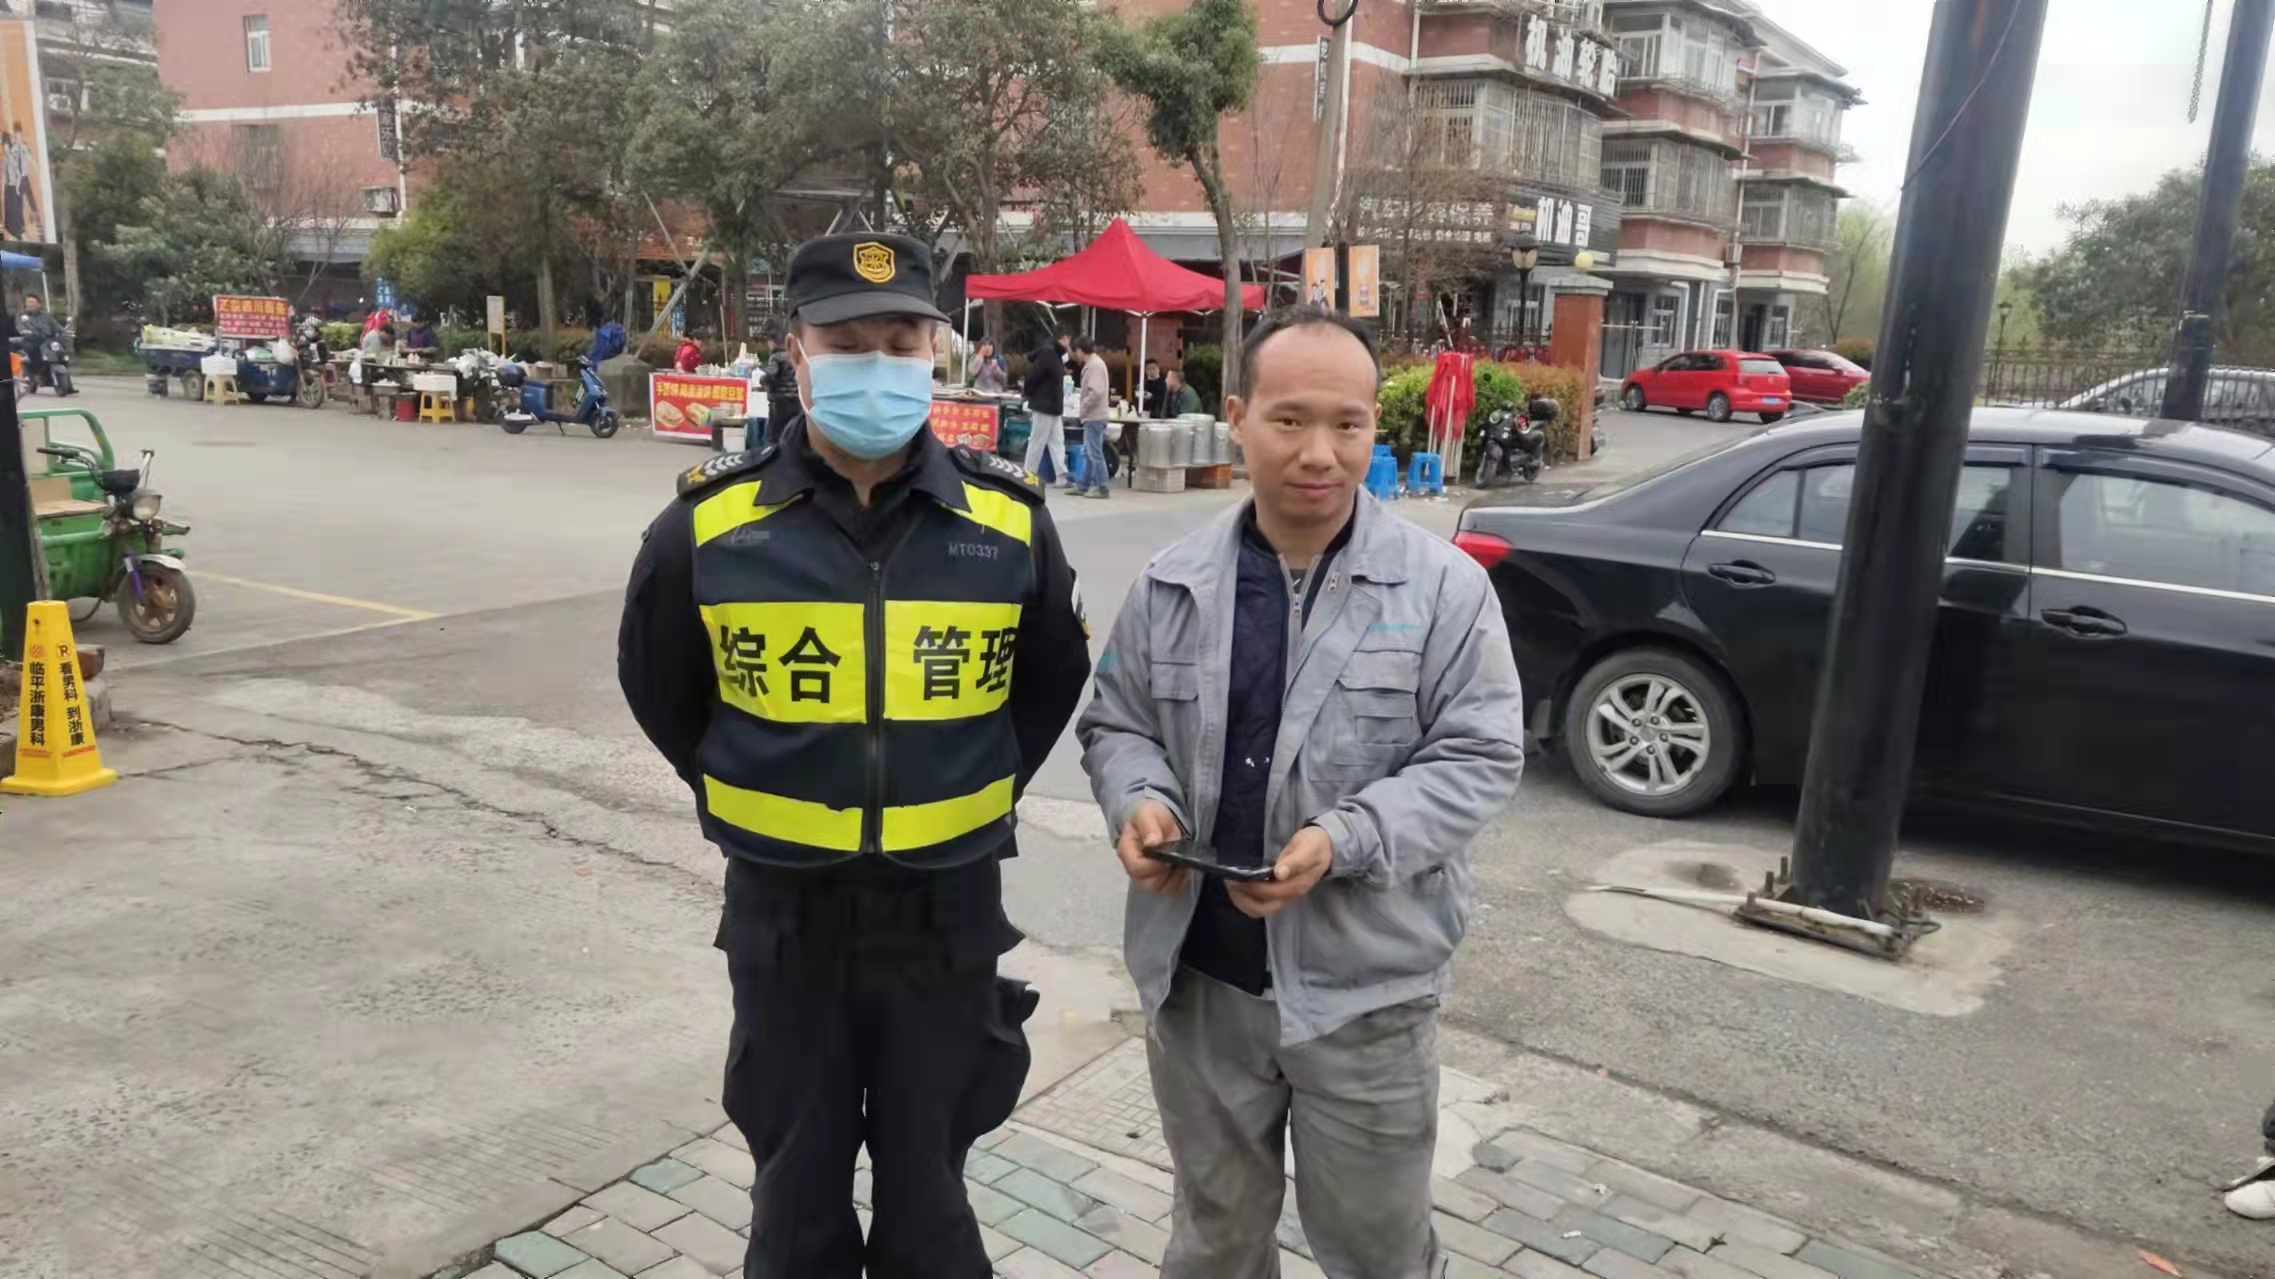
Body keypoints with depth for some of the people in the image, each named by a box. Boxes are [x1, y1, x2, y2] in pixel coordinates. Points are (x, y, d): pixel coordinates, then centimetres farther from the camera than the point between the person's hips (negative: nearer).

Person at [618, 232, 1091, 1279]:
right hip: (783, 910, 0)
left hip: (947, 909, 0)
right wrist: (751, 801, 8)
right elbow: (656, 683, 8)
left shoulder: (1007, 520, -8)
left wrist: (972, 795, 8)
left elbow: (1054, 677, 9)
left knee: (928, 1193, 18)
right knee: (797, 1193, 18)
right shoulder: (713, 521, -10)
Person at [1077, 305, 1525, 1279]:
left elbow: (1480, 757, -9)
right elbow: (1115, 724, 9)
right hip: (1198, 974, 3)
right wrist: (1142, 799, -14)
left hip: (1365, 985, -2)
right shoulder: (1172, 584, 0)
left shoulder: (1445, 587, -9)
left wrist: (1345, 841, -23)